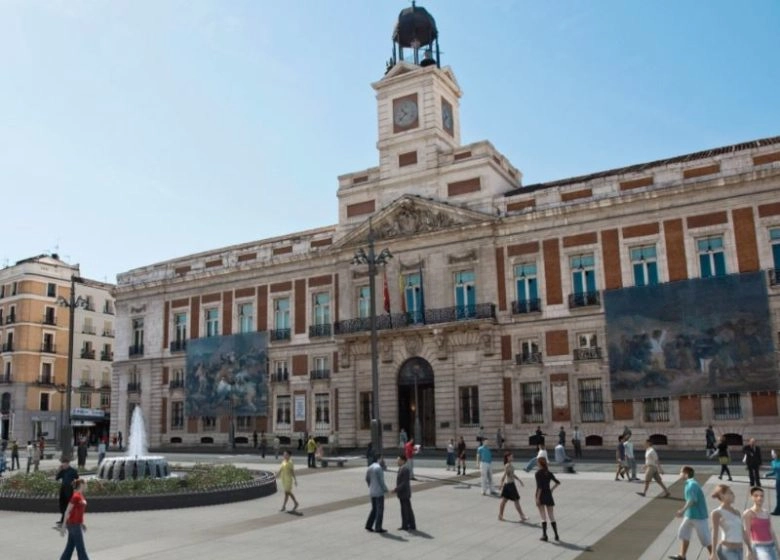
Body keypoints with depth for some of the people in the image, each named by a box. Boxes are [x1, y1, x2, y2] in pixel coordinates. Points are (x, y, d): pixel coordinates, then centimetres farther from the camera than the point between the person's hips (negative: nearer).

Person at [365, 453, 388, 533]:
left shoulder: (369, 468, 7)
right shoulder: (378, 468, -19)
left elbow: (367, 479, 13)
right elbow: (381, 480, -19)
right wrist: (385, 489, -9)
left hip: (372, 492, 8)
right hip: (379, 492, -8)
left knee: (374, 509, 16)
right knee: (380, 510, 2)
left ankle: (368, 525, 13)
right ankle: (378, 528, 6)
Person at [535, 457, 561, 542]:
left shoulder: (538, 473, -11)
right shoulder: (549, 473, 5)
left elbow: (539, 487, -18)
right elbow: (558, 482, 9)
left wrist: (537, 498, -17)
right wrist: (551, 489, 11)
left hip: (541, 495, -4)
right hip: (548, 495, 4)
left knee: (543, 517, 2)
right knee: (552, 517, 10)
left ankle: (544, 535, 2)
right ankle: (556, 535, 10)